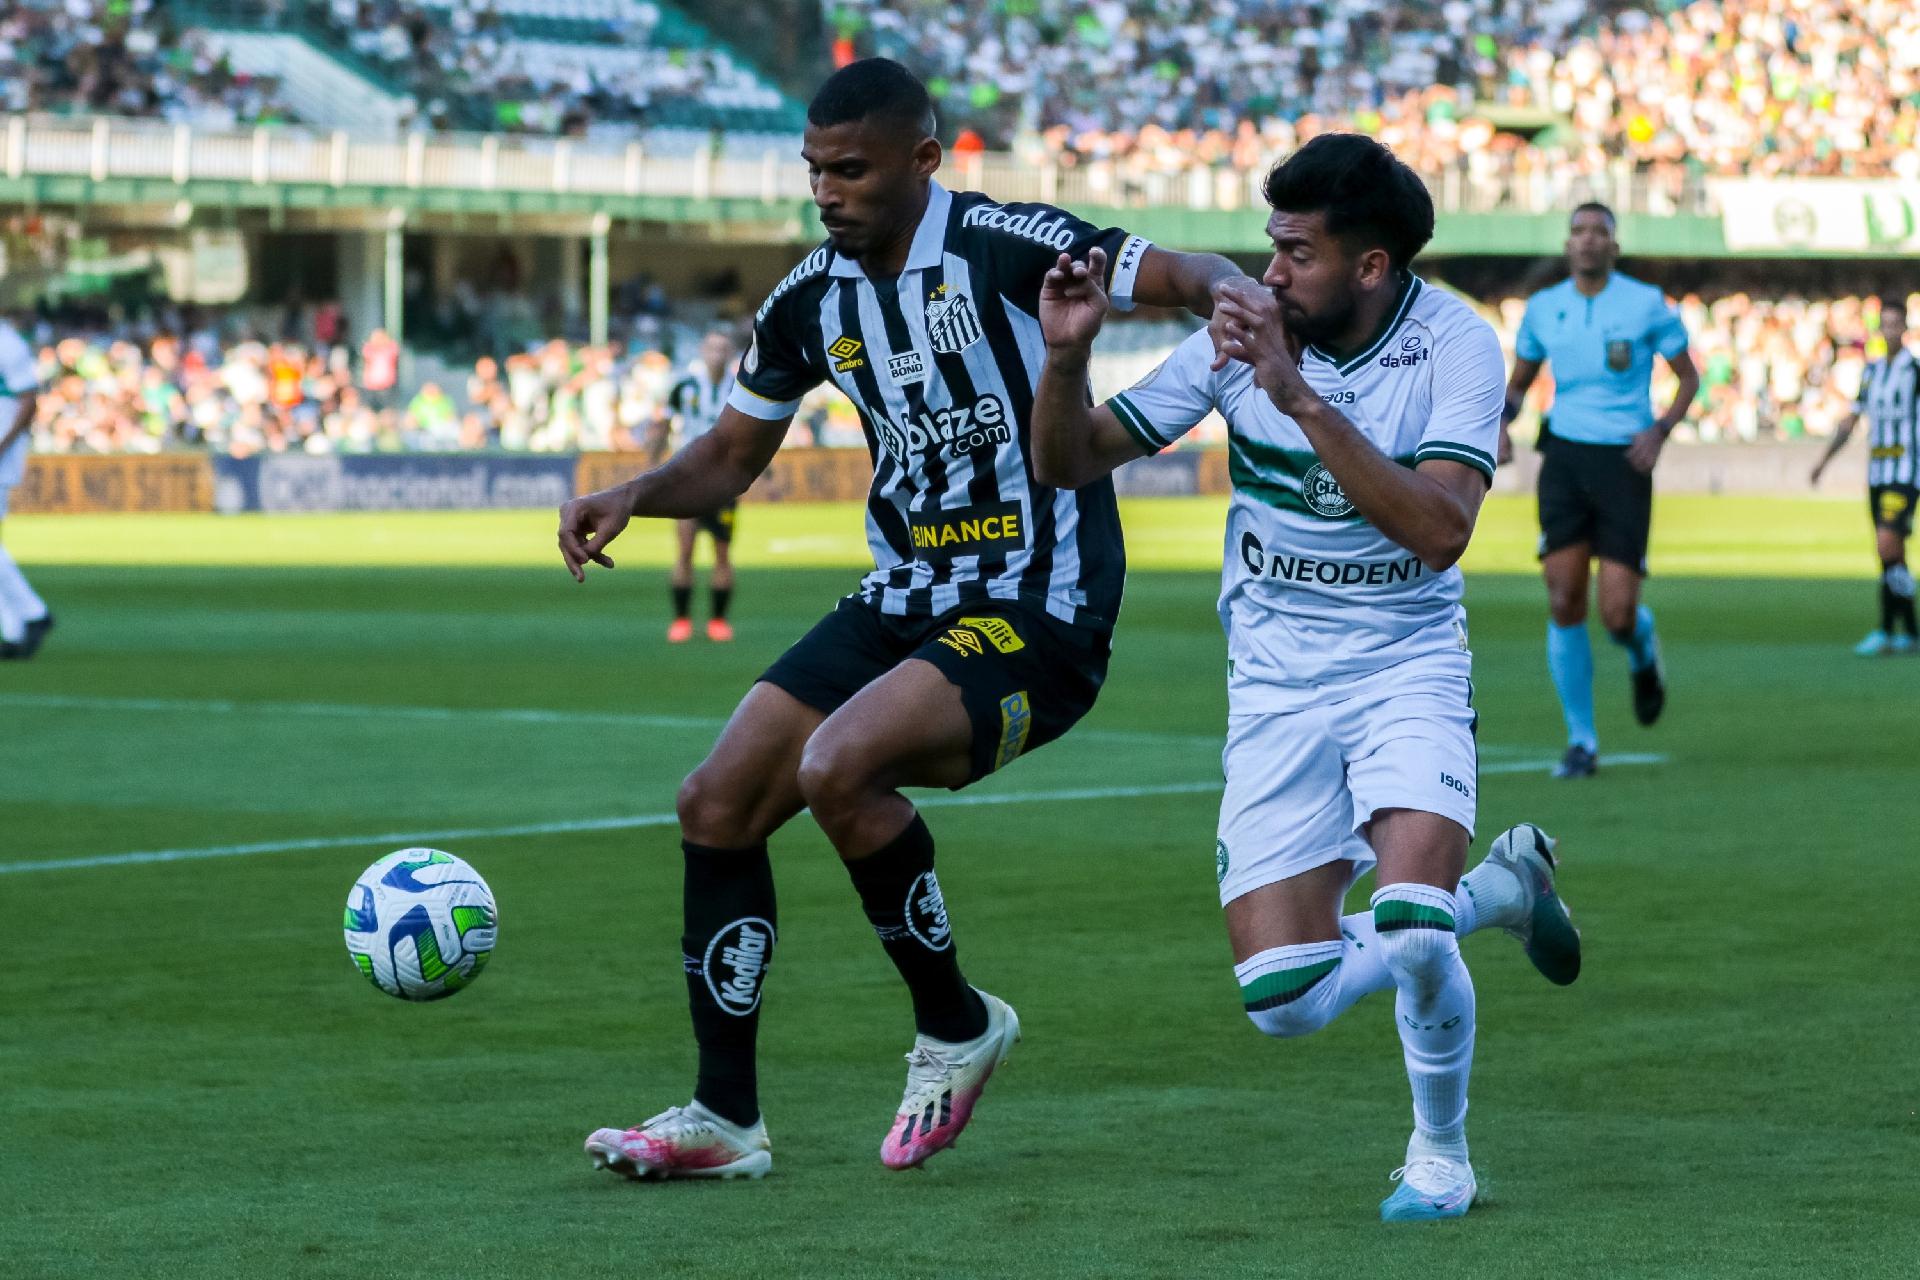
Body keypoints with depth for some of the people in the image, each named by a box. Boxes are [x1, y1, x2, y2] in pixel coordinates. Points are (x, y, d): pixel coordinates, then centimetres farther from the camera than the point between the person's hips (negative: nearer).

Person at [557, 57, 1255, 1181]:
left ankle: (956, 1025, -5)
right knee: (719, 803, -2)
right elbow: (730, 457, 17)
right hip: (903, 602, 8)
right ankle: (726, 1118, 8)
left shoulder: (1003, 246, -14)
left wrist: (1236, 293, -45)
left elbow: (1180, 274, -21)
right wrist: (633, 497, -2)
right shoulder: (810, 301, 6)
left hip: (1039, 615, -8)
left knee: (835, 767, -29)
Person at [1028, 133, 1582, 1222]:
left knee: (1411, 931, -26)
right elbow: (1072, 462, -1)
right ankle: (1499, 888, 23)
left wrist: (1304, 400, -34)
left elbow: (1441, 531, -29)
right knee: (1284, 999, -6)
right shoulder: (1246, 334, -7)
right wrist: (1067, 356, -21)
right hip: (1276, 684, 3)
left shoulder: (1455, 346, -14)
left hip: (1408, 668, -3)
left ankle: (1441, 1151, 5)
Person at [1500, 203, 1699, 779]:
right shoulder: (1543, 308, 7)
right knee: (1564, 604, -8)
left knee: (1618, 616, -9)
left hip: (1624, 464, -2)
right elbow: (1518, 382, 19)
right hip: (1564, 460, 2)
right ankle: (1581, 741, 5)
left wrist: (1660, 430, -11)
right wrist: (1501, 421, -3)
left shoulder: (1646, 304, -2)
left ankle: (1643, 651, 31)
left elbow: (1689, 376, 6)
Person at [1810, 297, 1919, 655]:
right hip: (1877, 474, 7)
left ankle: (1886, 631, -15)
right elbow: (1851, 420, 19)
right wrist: (1824, 460, 14)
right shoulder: (1872, 371, 13)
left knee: (1887, 545, -19)